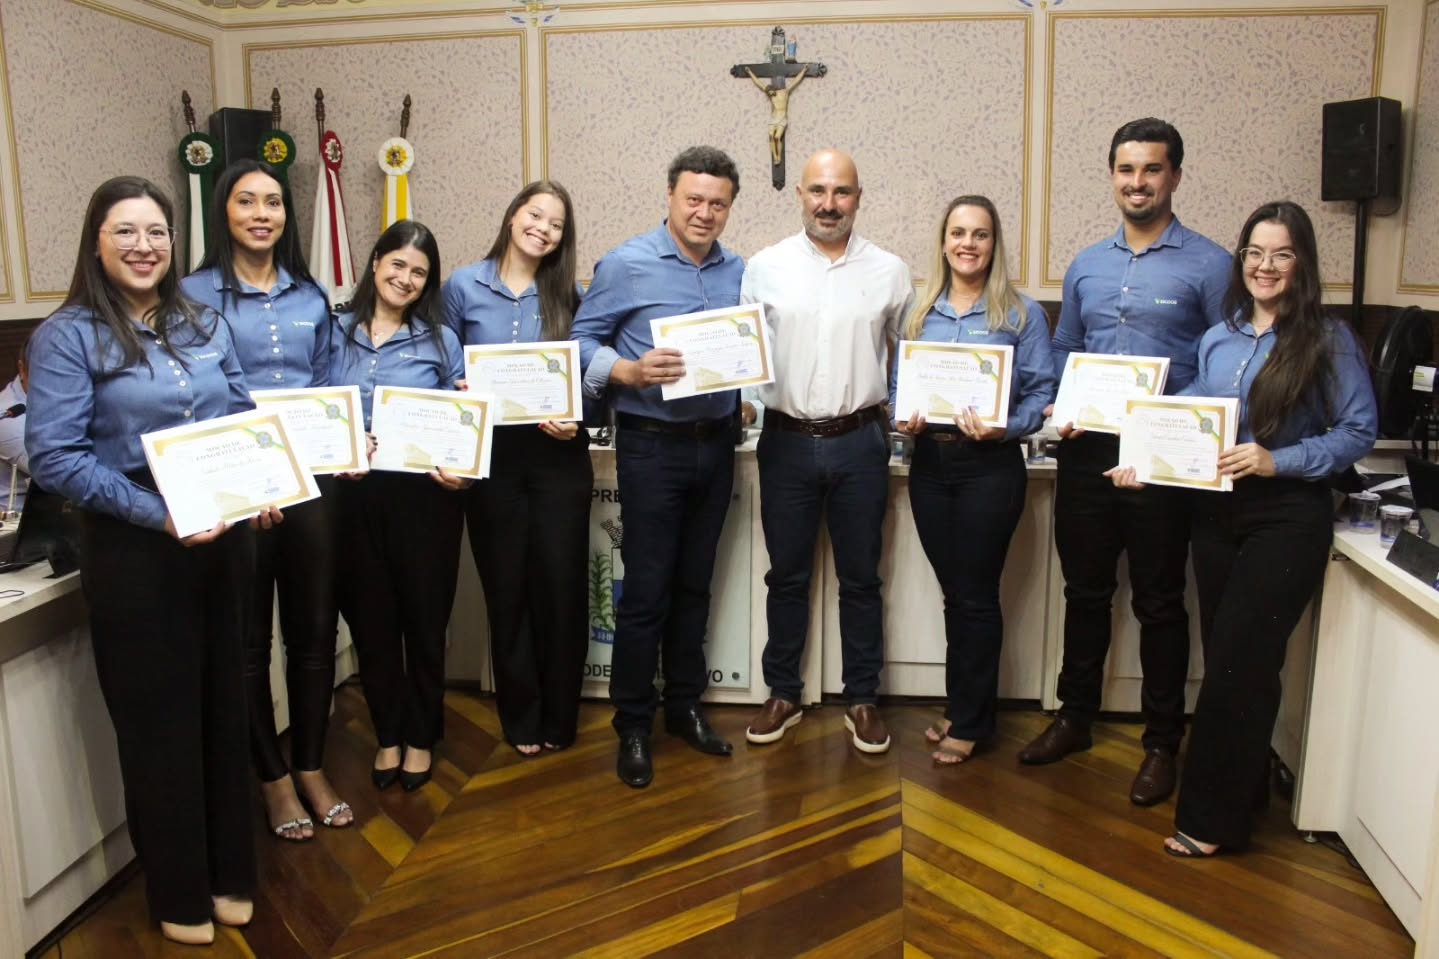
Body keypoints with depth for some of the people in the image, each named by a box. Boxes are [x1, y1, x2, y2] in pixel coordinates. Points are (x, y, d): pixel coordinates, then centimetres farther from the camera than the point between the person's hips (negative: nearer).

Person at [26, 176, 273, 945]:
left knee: (224, 710, 15)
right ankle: (180, 897, 27)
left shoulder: (206, 326, 9)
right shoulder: (67, 336, -7)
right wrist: (158, 514, -23)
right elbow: (54, 457, -15)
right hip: (134, 551, -5)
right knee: (159, 723, 7)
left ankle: (230, 874, 34)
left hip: (221, 541, 5)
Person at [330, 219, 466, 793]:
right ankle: (388, 735, 30)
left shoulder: (441, 341, 2)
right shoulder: (336, 334, 5)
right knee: (370, 619, 11)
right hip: (354, 494, 2)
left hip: (424, 494, -1)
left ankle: (421, 737, 27)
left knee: (424, 617, 8)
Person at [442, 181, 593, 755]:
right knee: (506, 587, 8)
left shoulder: (569, 295, 5)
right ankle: (520, 718, 24)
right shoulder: (463, 287, 2)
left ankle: (559, 717, 21)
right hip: (490, 457, 0)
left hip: (558, 456, 1)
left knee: (561, 585, 4)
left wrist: (576, 420, -13)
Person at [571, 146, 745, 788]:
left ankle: (685, 706, 29)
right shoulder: (626, 265, -6)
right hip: (653, 445, -5)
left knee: (695, 585, 15)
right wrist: (630, 372, -23)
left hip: (716, 443, 5)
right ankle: (632, 725, 14)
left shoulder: (739, 272, 9)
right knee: (647, 591, -1)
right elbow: (583, 342, -6)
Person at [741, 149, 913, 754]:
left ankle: (862, 700, 25)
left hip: (859, 442, 0)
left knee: (859, 578, 10)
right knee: (786, 575, 11)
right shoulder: (765, 267, 1)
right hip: (786, 442, 0)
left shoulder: (889, 272, 3)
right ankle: (783, 694, 27)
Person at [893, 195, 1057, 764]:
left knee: (976, 595, 3)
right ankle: (963, 707, 29)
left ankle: (969, 722, 18)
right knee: (954, 591, 14)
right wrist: (903, 417, -8)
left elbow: (1042, 393, -5)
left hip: (991, 466, -4)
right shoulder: (920, 313, 9)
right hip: (930, 462, 4)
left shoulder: (1022, 314, -2)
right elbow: (898, 381, 12)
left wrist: (1003, 428, -21)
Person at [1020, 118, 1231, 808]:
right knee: (1085, 591, 15)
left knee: (1159, 603, 6)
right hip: (1086, 451, 4)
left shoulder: (1207, 265, -3)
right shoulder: (1085, 266, 11)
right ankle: (1075, 717, 31)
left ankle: (1161, 742, 22)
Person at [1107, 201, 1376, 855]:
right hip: (1216, 512, 5)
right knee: (1226, 660, 11)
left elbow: (1359, 432, -7)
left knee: (1237, 665, -5)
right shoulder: (1217, 340, 10)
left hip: (1286, 518, -5)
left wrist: (1278, 461, -19)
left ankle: (1213, 818, 8)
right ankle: (1241, 791, 28)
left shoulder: (1328, 340, -5)